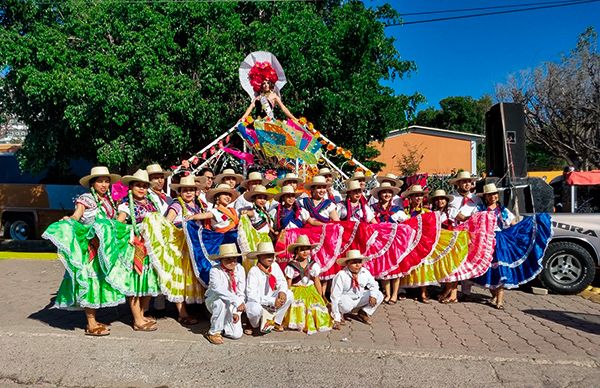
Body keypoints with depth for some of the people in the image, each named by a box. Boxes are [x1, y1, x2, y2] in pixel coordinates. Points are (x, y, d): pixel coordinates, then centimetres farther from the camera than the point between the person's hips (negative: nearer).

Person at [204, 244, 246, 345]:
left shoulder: (240, 269, -10)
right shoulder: (215, 270, -21)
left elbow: (241, 292, -8)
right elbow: (218, 289, -39)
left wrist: (237, 312, -15)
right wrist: (236, 301, -47)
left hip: (231, 306, 3)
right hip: (213, 301, -3)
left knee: (237, 334, -13)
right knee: (222, 301, -39)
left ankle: (221, 325, 21)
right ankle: (213, 332, -15)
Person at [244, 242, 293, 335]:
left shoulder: (275, 266, -6)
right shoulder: (253, 271, -24)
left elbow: (282, 281, 4)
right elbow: (251, 295, -28)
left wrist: (282, 291, -21)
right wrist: (273, 301, -32)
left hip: (270, 298, 6)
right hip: (254, 302, -6)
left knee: (289, 294, -11)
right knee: (255, 309, -39)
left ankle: (276, 322, 4)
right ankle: (255, 326, -1)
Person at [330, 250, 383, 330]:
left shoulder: (365, 272, -10)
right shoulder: (341, 276, -25)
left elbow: (373, 284, 3)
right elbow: (335, 296, -26)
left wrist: (373, 295, -24)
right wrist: (336, 319, -29)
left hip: (360, 298, 5)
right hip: (346, 298, -5)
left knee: (379, 295, -13)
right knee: (345, 305, -40)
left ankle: (364, 313, 7)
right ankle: (339, 315, -3)